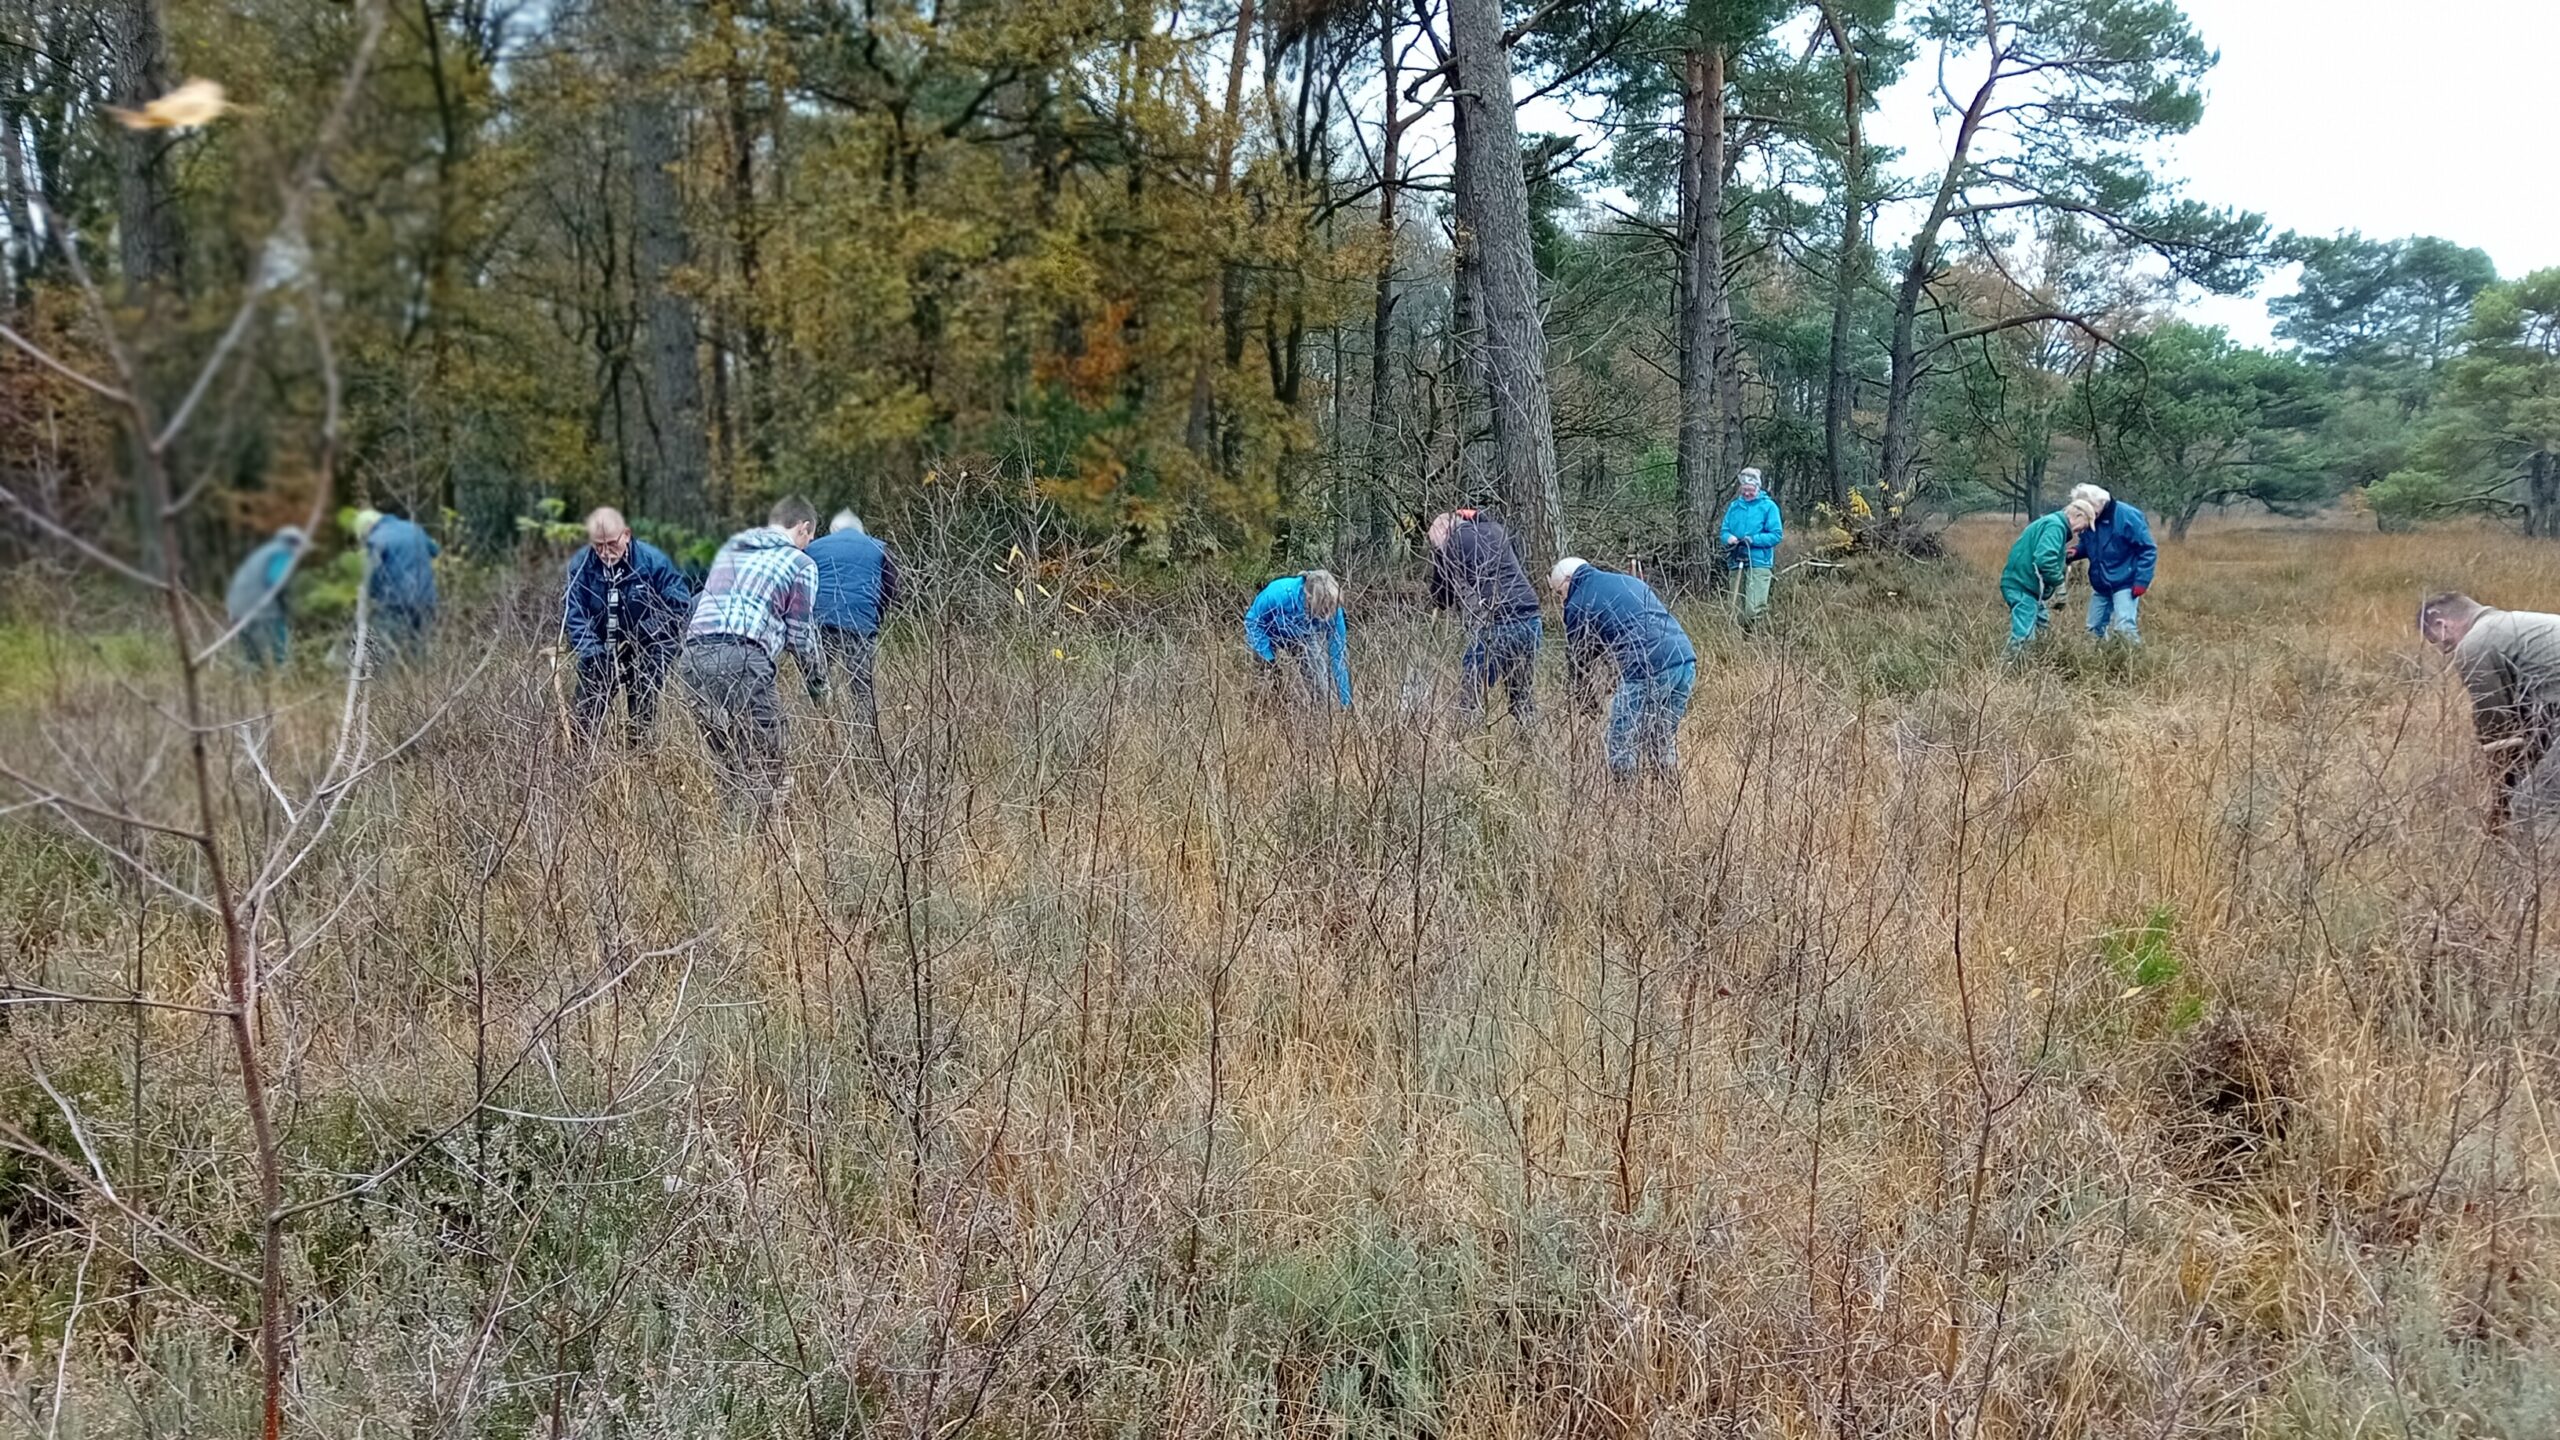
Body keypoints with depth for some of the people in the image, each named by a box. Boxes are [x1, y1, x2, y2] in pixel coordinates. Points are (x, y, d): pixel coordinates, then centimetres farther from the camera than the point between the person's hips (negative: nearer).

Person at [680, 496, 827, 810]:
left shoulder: (729, 550, 28)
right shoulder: (800, 563, 10)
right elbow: (801, 636, 8)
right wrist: (820, 690, 21)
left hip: (693, 657, 6)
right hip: (743, 660, -6)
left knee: (728, 766, 14)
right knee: (765, 772, -2)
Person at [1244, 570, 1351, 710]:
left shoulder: (1333, 612, -32)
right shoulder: (1279, 594, -41)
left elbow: (1339, 656, -26)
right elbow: (1252, 621, -23)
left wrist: (1345, 703, -25)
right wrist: (1269, 657, -30)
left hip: (1300, 639, 2)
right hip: (1267, 634, -2)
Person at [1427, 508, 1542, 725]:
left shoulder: (1448, 545, 5)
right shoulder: (1497, 529, 19)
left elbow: (1440, 598, 12)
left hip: (1495, 626, -6)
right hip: (1531, 620, 6)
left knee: (1470, 698, 2)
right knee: (1522, 694, 16)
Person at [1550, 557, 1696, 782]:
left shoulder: (1578, 604, 8)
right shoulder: (1629, 581, 29)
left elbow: (1578, 660, 14)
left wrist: (1588, 701, 27)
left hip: (1647, 670, -7)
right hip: (1687, 662, 7)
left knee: (1623, 747, 4)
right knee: (1664, 744, 19)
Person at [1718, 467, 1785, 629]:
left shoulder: (1768, 506, 1)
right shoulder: (1734, 507, 15)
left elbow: (1776, 535, -4)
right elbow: (1724, 531, 16)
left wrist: (1753, 540, -17)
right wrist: (1728, 537, -8)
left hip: (1759, 563, -5)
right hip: (1736, 562, 5)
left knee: (1754, 610, -15)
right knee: (1738, 609, 7)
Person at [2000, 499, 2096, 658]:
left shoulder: (2052, 523, 19)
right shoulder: (2055, 526, -16)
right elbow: (2044, 559, -29)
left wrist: (2064, 559, 10)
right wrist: (2059, 582, -17)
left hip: (2024, 585, 11)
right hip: (2022, 586, -11)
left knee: (2039, 631, 22)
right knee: (2022, 635, -15)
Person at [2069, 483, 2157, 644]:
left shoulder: (2126, 515, -18)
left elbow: (2148, 550, -14)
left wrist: (2142, 581, -20)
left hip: (2124, 584, -7)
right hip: (2100, 586, 7)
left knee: (2125, 627, -18)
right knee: (2095, 629, 11)